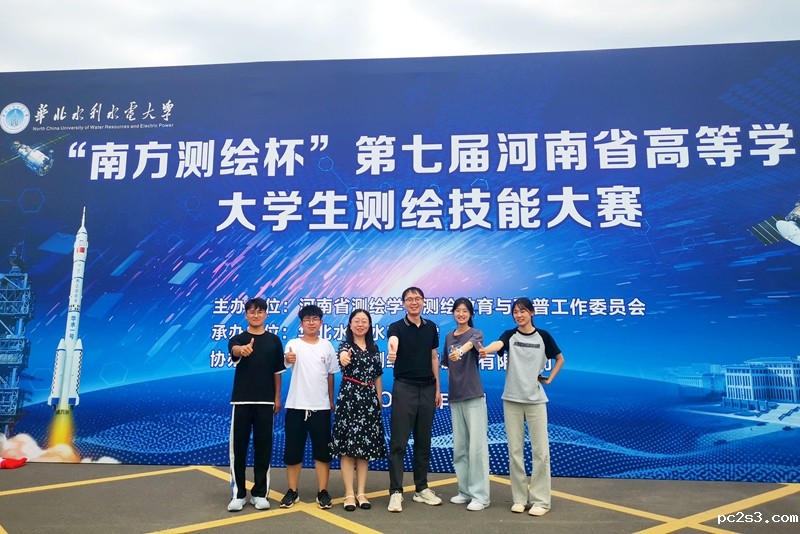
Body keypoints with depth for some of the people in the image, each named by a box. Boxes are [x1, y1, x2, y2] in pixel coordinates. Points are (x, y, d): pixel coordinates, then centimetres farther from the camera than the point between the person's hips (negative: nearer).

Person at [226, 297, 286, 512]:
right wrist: (242, 349, -50)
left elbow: (277, 372, 9)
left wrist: (277, 398, 4)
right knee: (239, 447, 3)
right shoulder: (238, 339, 0)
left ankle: (259, 493, 16)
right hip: (241, 400, -1)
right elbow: (234, 350, -26)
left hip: (265, 401, 1)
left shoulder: (274, 340, 5)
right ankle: (238, 493, 14)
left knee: (263, 447, 5)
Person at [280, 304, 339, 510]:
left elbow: (330, 375, 12)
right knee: (293, 450, 6)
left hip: (321, 407, 2)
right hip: (296, 406, -1)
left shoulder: (327, 346, 5)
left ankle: (322, 492, 15)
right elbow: (287, 361, -25)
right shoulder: (294, 344, -3)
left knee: (322, 450, 5)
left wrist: (331, 400, 12)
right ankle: (292, 491, 19)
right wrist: (288, 358, -48)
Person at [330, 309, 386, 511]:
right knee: (347, 446, -3)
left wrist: (379, 400, 9)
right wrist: (344, 357, -52)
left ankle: (361, 492, 15)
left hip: (369, 398, 4)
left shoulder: (374, 348, 11)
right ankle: (349, 494, 5)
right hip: (349, 397, -4)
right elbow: (343, 356, -28)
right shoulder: (345, 345, -2)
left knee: (366, 446, 6)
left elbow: (378, 377, 15)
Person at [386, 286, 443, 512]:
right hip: (404, 387, -4)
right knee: (398, 442, -3)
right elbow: (393, 341, -30)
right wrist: (392, 351, -54)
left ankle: (421, 488, 21)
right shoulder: (397, 327, -6)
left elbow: (434, 358, 13)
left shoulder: (431, 327, 8)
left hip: (427, 388, 4)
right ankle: (396, 491, 3)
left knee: (424, 441, 10)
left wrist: (437, 388, 8)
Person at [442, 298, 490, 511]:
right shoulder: (448, 336, 11)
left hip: (473, 395, -5)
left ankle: (480, 495, 1)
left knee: (477, 445, -6)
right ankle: (465, 491, 21)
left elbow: (471, 344, -29)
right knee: (459, 446, 10)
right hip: (455, 397, 6)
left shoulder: (476, 333, -4)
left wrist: (460, 351, -50)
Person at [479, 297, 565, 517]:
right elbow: (498, 344, -23)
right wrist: (485, 350, -45)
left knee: (540, 450, -1)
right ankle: (519, 497, 17)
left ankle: (540, 499, 9)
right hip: (512, 399, 1)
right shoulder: (510, 335, 1)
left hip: (536, 399, -1)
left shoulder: (543, 336, 2)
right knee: (515, 450, 5)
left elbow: (560, 358, 17)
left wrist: (549, 379, 4)